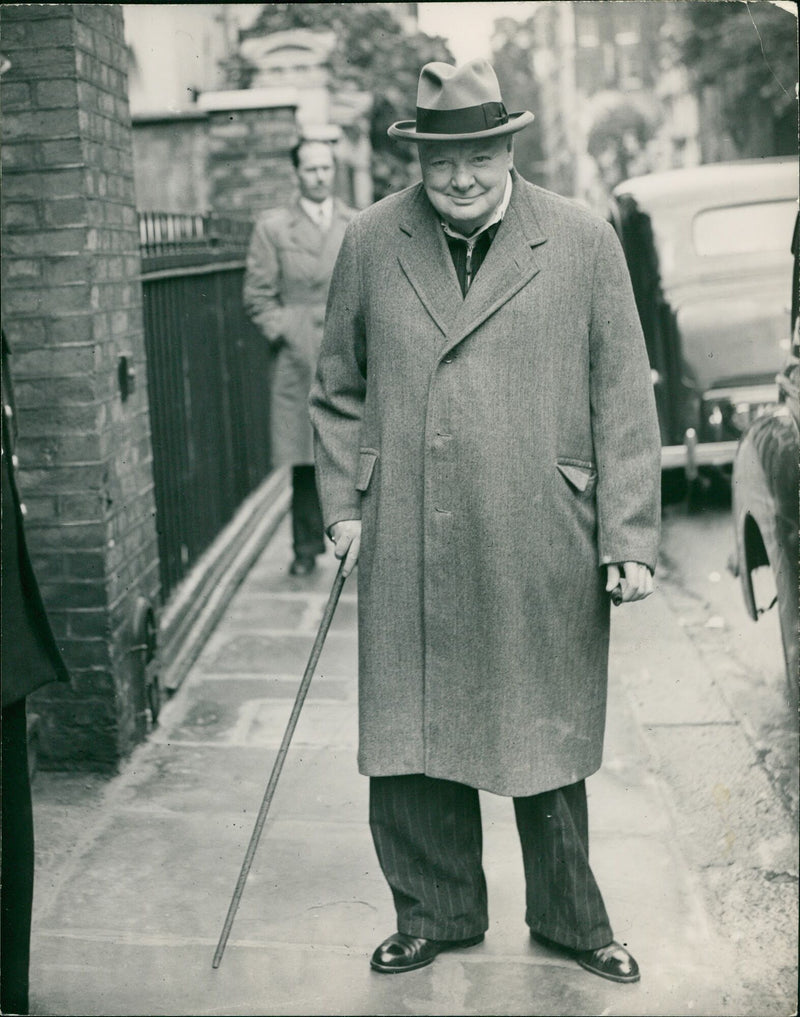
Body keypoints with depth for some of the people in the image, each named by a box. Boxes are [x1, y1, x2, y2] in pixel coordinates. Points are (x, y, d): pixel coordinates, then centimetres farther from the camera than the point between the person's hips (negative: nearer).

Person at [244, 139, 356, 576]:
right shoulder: (272, 227, 6)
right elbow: (257, 294, 6)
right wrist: (283, 333, -4)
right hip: (300, 360, -1)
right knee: (304, 461, 0)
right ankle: (307, 548, 11)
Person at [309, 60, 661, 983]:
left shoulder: (584, 243, -1)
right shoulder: (370, 243, 4)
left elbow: (624, 402, -1)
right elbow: (338, 389, 12)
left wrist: (629, 539, -5)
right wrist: (342, 506, 4)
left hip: (541, 549, -1)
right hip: (407, 552, 2)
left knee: (549, 738, 12)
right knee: (408, 739, 8)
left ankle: (570, 919, 34)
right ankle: (435, 914, 31)